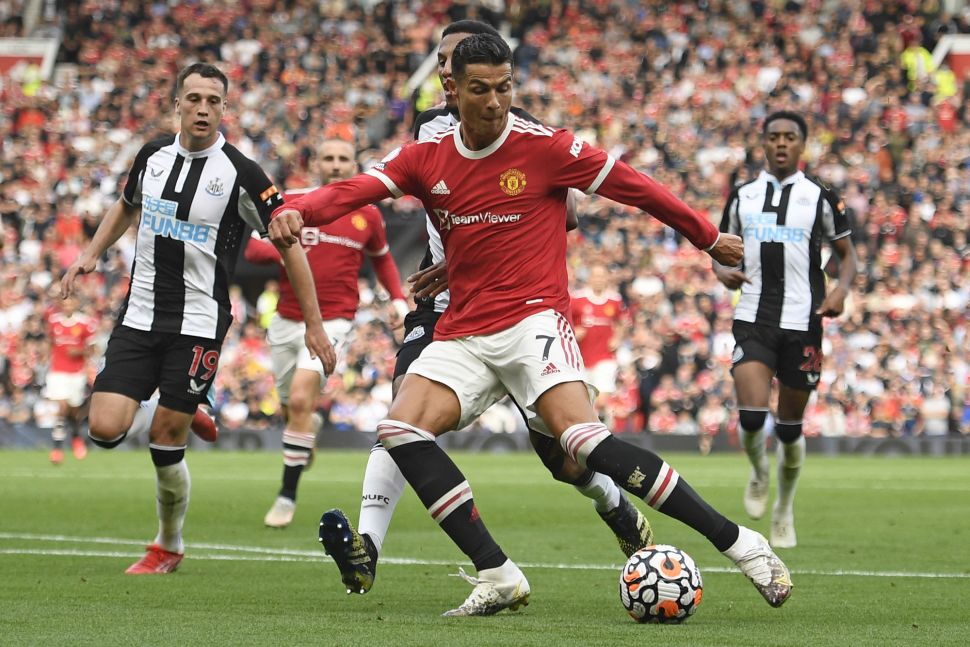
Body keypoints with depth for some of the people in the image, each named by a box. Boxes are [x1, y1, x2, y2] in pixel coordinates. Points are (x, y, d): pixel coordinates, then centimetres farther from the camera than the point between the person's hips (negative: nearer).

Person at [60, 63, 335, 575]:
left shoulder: (241, 174, -10)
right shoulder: (153, 155, 4)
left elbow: (290, 245, -4)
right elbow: (126, 206, 27)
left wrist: (314, 325, -6)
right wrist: (90, 255, 14)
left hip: (199, 323, -4)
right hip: (139, 316, 4)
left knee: (165, 439, -5)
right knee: (104, 429, -9)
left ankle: (169, 546, 18)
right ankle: (189, 414, 23)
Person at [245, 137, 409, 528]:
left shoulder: (368, 214, 4)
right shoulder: (290, 202, 1)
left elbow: (381, 258, 22)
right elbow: (252, 248, -1)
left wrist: (398, 298, 8)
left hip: (333, 322, -2)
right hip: (287, 321, 2)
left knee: (300, 399, -20)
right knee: (292, 407, 11)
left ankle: (287, 496, -11)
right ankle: (310, 425, 52)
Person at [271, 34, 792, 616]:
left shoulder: (547, 147, -5)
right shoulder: (425, 159, 6)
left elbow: (636, 189, 5)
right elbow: (353, 191, -6)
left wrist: (710, 239, 14)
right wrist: (295, 212, -28)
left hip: (533, 318, -5)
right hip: (462, 334, 5)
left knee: (586, 440, -26)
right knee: (401, 429, -18)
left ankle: (739, 543, -20)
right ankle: (498, 577, -15)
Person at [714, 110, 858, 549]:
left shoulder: (821, 198, 4)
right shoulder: (742, 197, 9)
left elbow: (847, 253, 11)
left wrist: (841, 289, -9)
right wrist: (723, 272, -7)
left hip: (802, 321, 0)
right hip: (753, 319, 0)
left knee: (789, 426, 6)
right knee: (751, 415, -18)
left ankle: (784, 510, 28)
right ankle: (758, 473, 16)